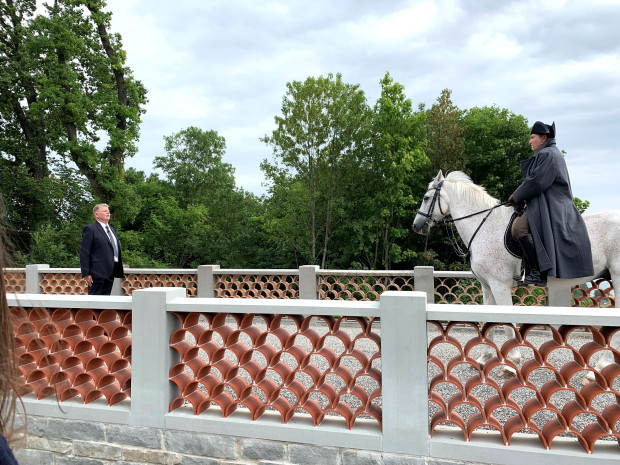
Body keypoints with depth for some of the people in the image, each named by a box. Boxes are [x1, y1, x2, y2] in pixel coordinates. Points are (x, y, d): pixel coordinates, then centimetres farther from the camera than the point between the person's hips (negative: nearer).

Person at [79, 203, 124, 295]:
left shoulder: (112, 229, 20)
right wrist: (86, 274, -14)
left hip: (110, 272, 8)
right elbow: (84, 253, -9)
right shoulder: (90, 229, -5)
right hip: (98, 273, -8)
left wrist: (119, 271, 16)